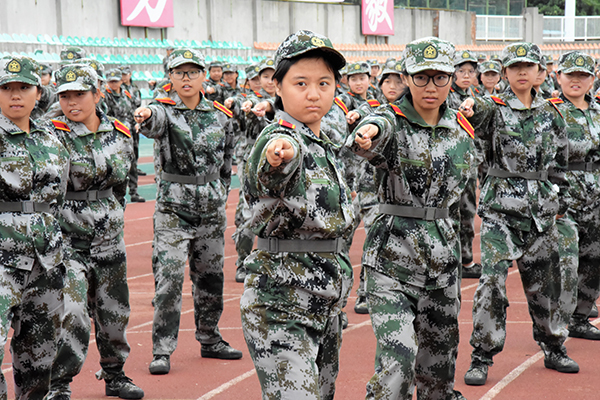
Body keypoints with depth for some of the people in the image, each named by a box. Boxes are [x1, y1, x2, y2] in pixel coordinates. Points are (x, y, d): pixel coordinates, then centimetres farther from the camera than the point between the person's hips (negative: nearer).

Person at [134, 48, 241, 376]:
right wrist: (145, 116, -55)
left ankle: (209, 340, 29)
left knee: (210, 277, 13)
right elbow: (154, 122, -32)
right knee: (168, 279, -8)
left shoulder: (220, 115, 5)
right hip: (173, 207, -4)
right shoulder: (165, 110, -7)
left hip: (211, 208, 4)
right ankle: (162, 351, -2)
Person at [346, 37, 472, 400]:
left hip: (443, 261, 5)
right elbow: (377, 127, -35)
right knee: (396, 364, -17)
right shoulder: (393, 120, -9)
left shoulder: (462, 130, 6)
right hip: (391, 259, -5)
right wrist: (367, 134, -58)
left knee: (439, 369, 13)